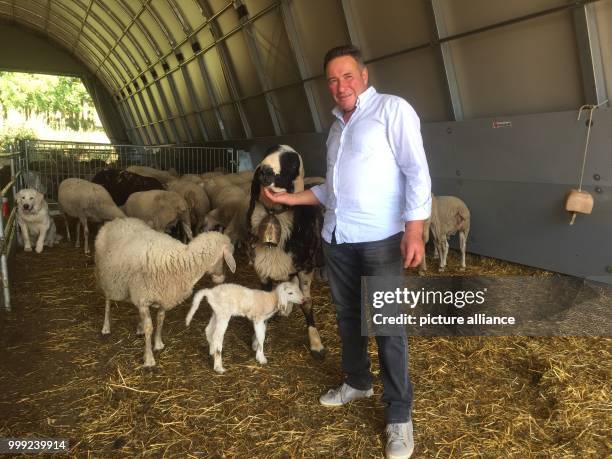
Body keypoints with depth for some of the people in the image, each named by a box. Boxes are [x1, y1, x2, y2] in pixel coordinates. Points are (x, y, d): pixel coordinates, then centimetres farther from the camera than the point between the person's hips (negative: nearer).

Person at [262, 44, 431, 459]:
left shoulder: (392, 109, -3)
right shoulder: (338, 126, 19)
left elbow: (417, 172, -12)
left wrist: (414, 230, -22)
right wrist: (289, 198, 13)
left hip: (379, 238, -7)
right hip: (336, 237, 7)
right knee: (347, 315, 17)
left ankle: (399, 415, 11)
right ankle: (358, 382, 37)